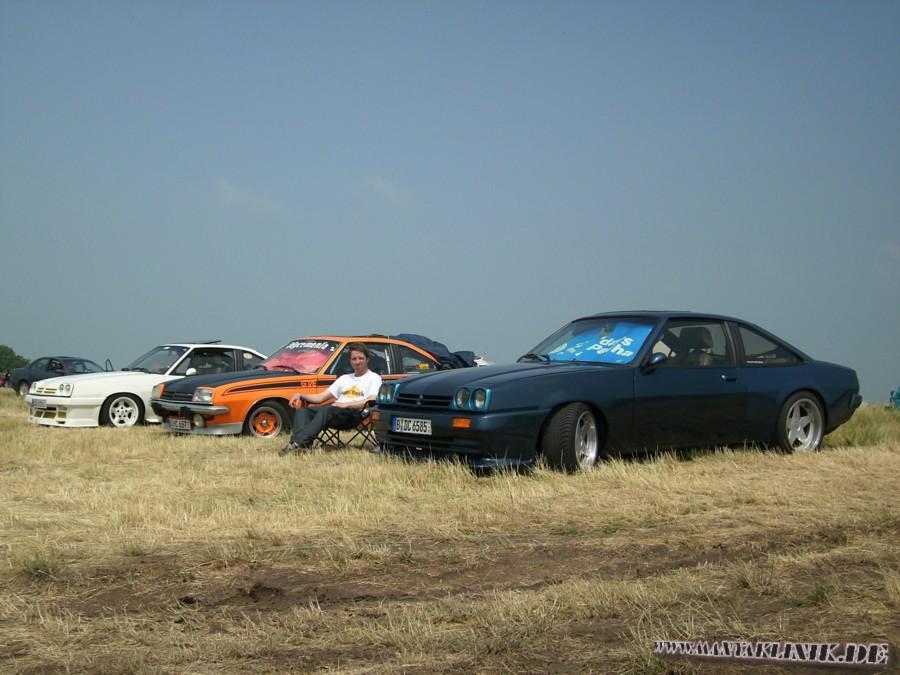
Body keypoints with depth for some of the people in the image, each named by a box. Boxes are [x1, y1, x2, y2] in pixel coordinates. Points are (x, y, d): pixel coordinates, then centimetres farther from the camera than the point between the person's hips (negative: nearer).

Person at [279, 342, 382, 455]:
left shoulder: (374, 378, 11)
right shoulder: (344, 378, 31)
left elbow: (371, 401, -9)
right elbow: (320, 397, 25)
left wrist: (346, 404, -18)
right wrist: (300, 395, 8)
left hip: (355, 413, -7)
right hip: (335, 411, 7)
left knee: (326, 410, -37)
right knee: (302, 411, -17)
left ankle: (298, 443, -50)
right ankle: (302, 446, -43)